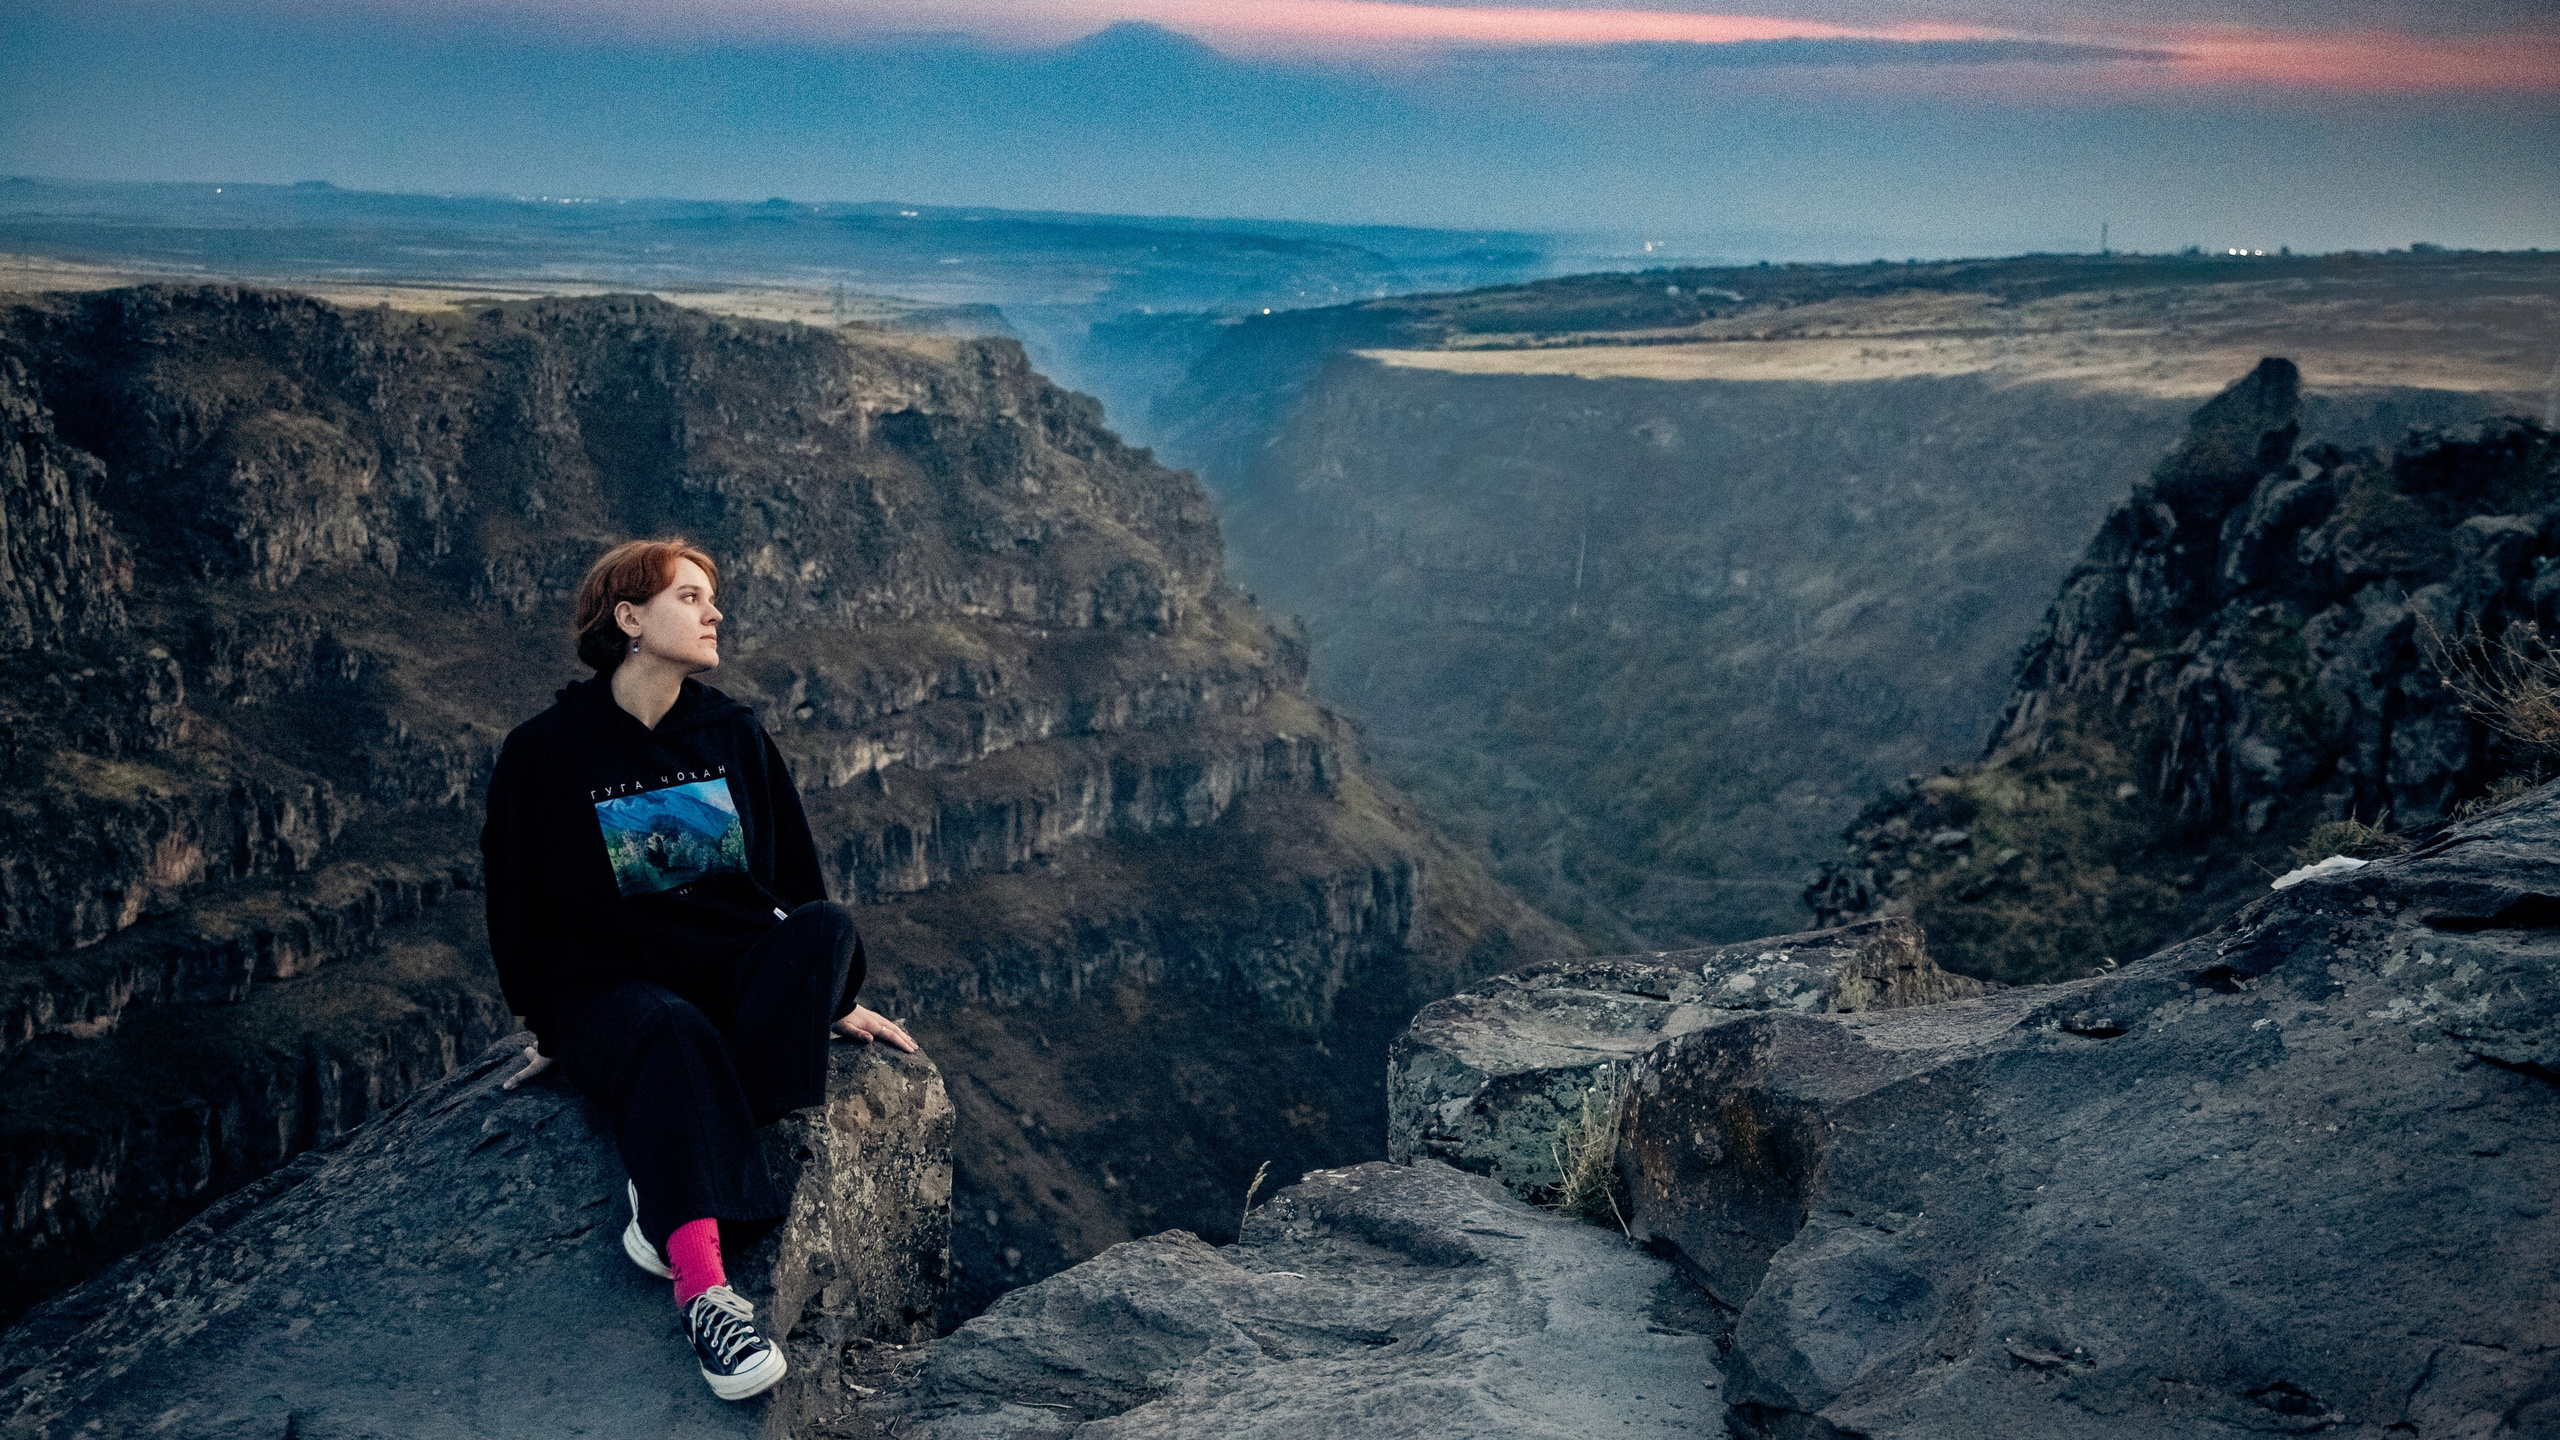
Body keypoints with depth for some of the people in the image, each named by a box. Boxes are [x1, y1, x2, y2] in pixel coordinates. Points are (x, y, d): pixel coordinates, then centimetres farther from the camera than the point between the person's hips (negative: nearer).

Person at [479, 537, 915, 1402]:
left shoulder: (734, 735, 9)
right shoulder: (545, 753, -2)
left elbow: (794, 874, 14)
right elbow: (517, 905, 4)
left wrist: (832, 999, 14)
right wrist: (549, 1027, 3)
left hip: (739, 974, 4)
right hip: (612, 984, -3)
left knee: (827, 927, -28)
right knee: (670, 1033, -38)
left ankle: (670, 1205, -35)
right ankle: (703, 1291, -47)